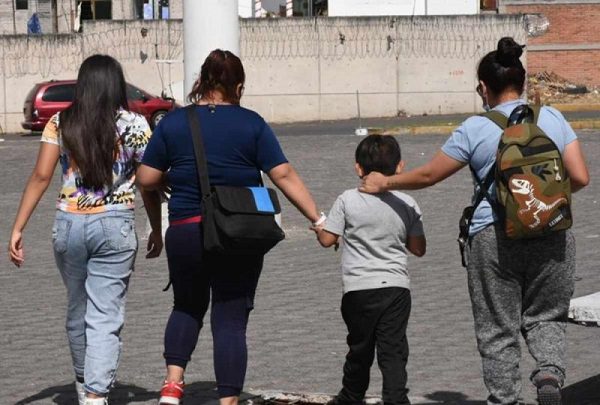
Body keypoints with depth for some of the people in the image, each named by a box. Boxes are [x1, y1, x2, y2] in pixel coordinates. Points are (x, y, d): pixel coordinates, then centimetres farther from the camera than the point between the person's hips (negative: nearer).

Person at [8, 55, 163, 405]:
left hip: (69, 225, 3)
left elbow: (41, 177, -4)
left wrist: (18, 229, -2)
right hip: (115, 226, -3)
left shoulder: (60, 124, 1)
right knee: (106, 318, -2)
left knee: (78, 311, 20)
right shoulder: (135, 125, -3)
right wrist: (157, 231, 15)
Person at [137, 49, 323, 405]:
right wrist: (318, 219, -4)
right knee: (231, 320, 5)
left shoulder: (173, 123, 1)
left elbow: (147, 179, 1)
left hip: (186, 233, 1)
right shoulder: (252, 124, -2)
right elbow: (284, 175, -7)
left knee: (187, 307, 22)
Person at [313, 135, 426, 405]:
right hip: (396, 286, 1)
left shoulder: (348, 200, -5)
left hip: (359, 287, -1)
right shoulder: (408, 205, 1)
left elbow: (327, 239, -2)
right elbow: (418, 249, 6)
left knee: (359, 349, 14)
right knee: (393, 352, -1)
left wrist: (317, 229, 19)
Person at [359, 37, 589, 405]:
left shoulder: (476, 129, -3)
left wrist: (385, 183, 19)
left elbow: (428, 175, 3)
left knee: (498, 329, 9)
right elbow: (580, 177, 2)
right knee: (545, 317, 16)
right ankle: (550, 371, -10)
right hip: (551, 237, 2)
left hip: (494, 237, -2)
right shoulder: (554, 119, 5)